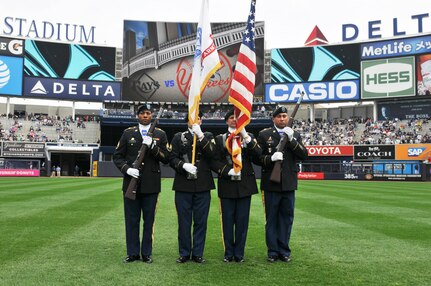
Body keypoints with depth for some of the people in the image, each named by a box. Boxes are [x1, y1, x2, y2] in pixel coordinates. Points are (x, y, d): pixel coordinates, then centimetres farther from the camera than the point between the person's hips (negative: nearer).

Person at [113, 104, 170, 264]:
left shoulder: (160, 134, 6)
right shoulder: (128, 133, 8)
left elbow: (166, 158, -1)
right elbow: (117, 156, 7)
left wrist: (153, 146, -15)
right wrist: (126, 169, -11)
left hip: (151, 184, 0)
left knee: (148, 220, 6)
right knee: (131, 220, 7)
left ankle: (146, 253, 18)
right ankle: (133, 253, 19)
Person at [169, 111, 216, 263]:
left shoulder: (208, 136, 10)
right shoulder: (178, 137, 10)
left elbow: (212, 154, -8)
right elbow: (172, 158, 3)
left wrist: (200, 135, -15)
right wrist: (183, 165, -16)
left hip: (203, 186, 0)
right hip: (183, 185, 0)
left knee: (200, 221, 5)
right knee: (184, 221, 5)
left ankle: (198, 253, 17)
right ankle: (184, 253, 18)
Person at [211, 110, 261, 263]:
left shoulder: (249, 136, 9)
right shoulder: (219, 139, 7)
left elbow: (258, 154, -8)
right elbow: (215, 161, 0)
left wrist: (246, 136, -16)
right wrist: (228, 171, -15)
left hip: (245, 185, 1)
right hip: (227, 186, 0)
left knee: (242, 220, 4)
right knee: (228, 220, 5)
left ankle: (239, 253, 15)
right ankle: (229, 253, 17)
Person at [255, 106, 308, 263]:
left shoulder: (295, 135, 9)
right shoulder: (264, 135, 1)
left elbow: (304, 155, -2)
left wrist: (292, 139, -14)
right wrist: (270, 158, -21)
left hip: (289, 184, 2)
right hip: (271, 183, -2)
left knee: (287, 217, 9)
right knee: (271, 218, 6)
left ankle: (284, 250, 21)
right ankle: (273, 251, 17)